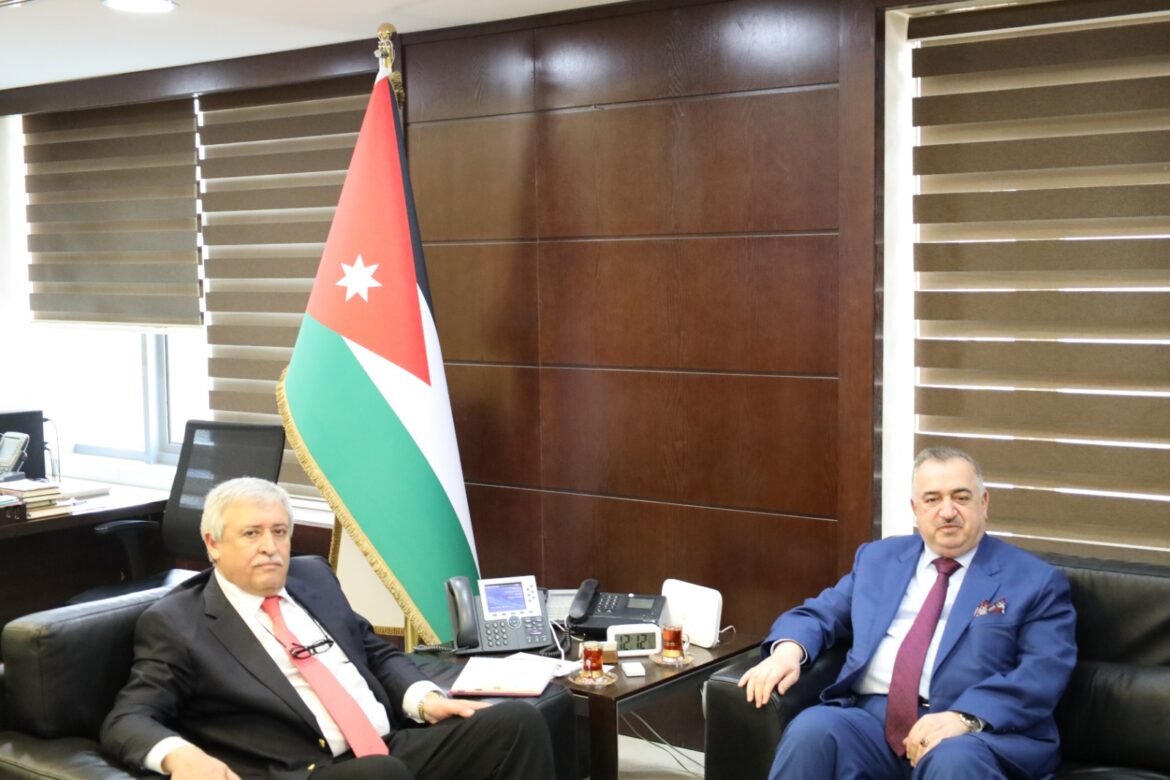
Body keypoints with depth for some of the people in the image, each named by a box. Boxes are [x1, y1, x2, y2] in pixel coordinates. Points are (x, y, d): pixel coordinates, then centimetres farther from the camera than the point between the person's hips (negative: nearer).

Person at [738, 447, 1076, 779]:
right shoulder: (878, 558, 22)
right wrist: (788, 649, -3)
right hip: (871, 717, 3)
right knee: (810, 730, -29)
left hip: (975, 731, -3)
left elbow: (1045, 671, -4)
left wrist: (967, 717, -21)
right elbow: (819, 614, 22)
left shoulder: (1036, 580, 8)